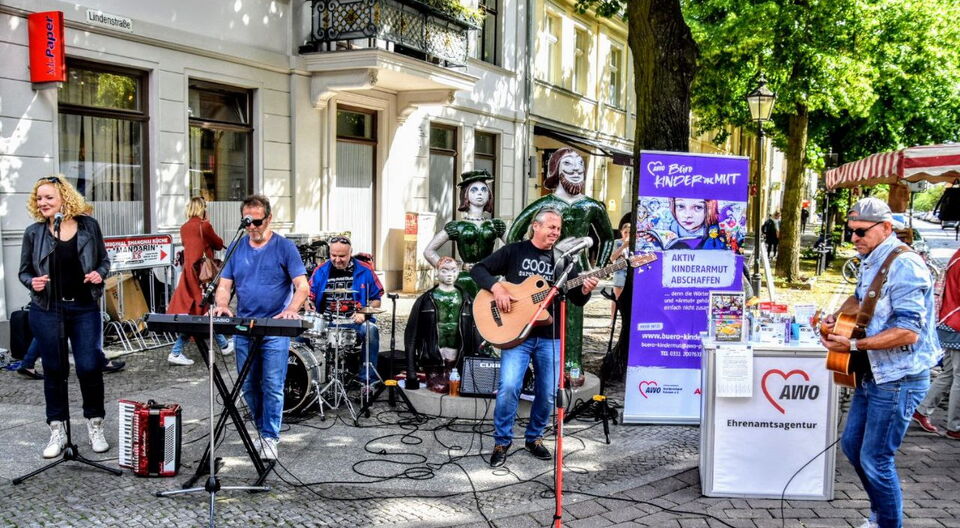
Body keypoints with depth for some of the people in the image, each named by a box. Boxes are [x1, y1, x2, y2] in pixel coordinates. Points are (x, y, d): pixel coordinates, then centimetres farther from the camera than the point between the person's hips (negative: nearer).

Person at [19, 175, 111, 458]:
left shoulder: (88, 225, 3)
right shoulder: (34, 232, 2)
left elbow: (104, 260, 12)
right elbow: (24, 272, 9)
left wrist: (99, 274, -9)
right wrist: (32, 282, -12)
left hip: (85, 308, 0)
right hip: (47, 310, 1)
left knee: (89, 366, -3)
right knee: (54, 370, 7)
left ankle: (95, 425, 17)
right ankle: (57, 431, 20)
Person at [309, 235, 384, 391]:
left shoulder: (364, 271, 2)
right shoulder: (321, 271, 8)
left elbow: (376, 300, 6)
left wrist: (364, 313, -13)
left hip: (356, 321, -2)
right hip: (326, 322, 2)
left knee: (371, 330, -33)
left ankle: (366, 380, -23)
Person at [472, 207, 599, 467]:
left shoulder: (563, 260, 10)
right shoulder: (514, 251, 3)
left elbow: (577, 300, 9)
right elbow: (479, 269, 1)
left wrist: (585, 290, -14)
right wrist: (497, 288, -16)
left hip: (550, 336, 3)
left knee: (547, 393, 6)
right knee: (509, 387, -15)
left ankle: (534, 437, 28)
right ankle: (502, 441, 4)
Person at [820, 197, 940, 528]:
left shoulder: (904, 265, -21)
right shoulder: (870, 262, 8)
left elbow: (908, 331, -27)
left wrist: (854, 345, -28)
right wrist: (838, 317, 8)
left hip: (899, 379, -10)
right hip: (872, 374, 10)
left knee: (875, 459, -1)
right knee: (852, 444, 18)